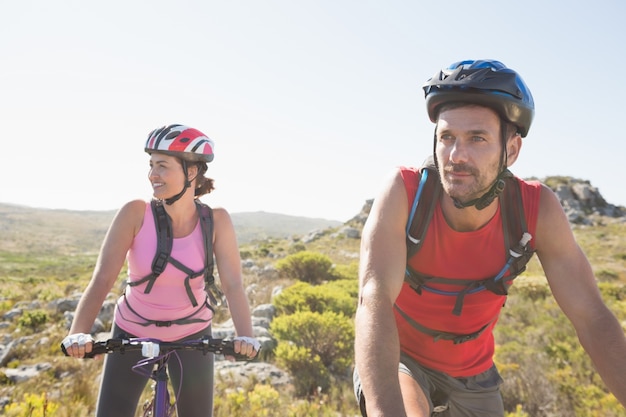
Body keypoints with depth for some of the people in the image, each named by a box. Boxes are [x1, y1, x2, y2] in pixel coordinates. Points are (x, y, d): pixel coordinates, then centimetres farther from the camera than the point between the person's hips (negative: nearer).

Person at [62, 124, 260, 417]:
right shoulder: (135, 213, -20)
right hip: (132, 333, 0)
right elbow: (102, 279, -24)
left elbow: (233, 285, -21)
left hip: (192, 334, 1)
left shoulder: (216, 221, -17)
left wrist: (245, 337, -36)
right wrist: (78, 333, -38)